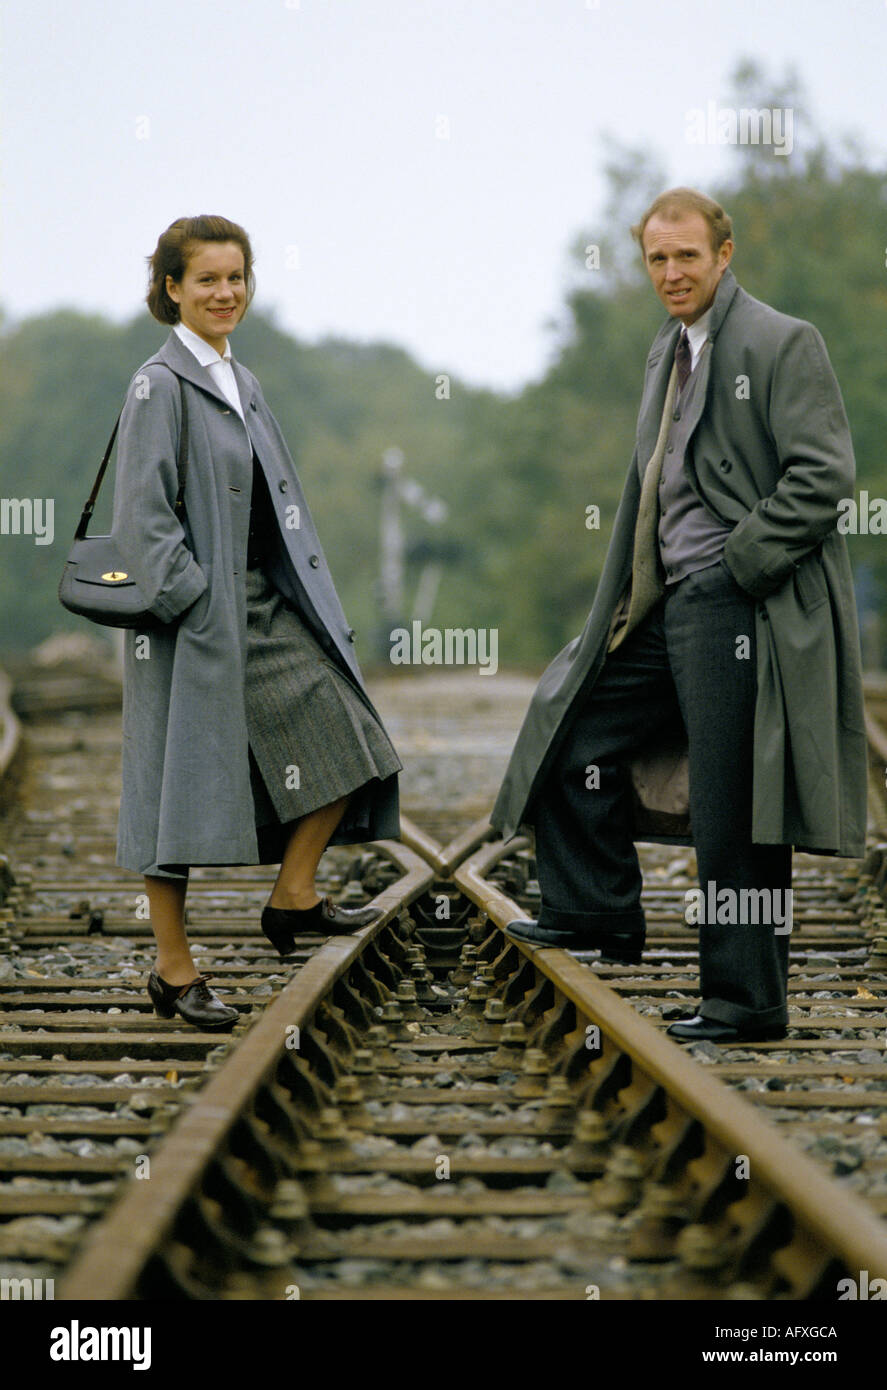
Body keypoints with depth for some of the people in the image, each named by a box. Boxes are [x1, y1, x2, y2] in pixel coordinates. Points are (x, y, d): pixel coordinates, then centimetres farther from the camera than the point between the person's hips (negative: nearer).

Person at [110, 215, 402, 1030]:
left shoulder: (239, 381, 14)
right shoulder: (161, 384, -10)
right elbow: (143, 518, -16)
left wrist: (299, 599, 12)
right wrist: (196, 604, -19)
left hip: (267, 607, 8)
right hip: (195, 617, -8)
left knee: (343, 736, 3)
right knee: (183, 781, -2)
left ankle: (294, 898, 13)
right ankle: (174, 971, 7)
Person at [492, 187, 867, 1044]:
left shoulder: (781, 344, -9)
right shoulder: (668, 353, 17)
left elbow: (823, 474, -16)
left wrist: (740, 564, -17)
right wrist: (633, 594, 16)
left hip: (742, 611, -9)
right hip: (667, 605, 9)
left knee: (733, 810, -4)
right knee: (579, 727, 16)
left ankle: (745, 1002, 5)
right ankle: (597, 915, 30)